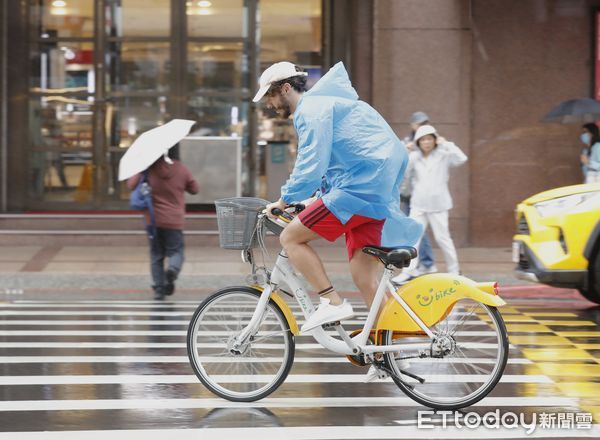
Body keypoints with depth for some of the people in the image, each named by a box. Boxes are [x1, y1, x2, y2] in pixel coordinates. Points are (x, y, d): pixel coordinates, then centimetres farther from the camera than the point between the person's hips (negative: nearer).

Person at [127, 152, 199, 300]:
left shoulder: (148, 169, -8)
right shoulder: (181, 169, -3)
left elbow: (130, 185, -2)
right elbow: (194, 189, 9)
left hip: (153, 220, 0)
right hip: (174, 221, 0)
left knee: (156, 255, 10)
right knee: (175, 251, 9)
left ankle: (158, 288, 4)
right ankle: (173, 269, -24)